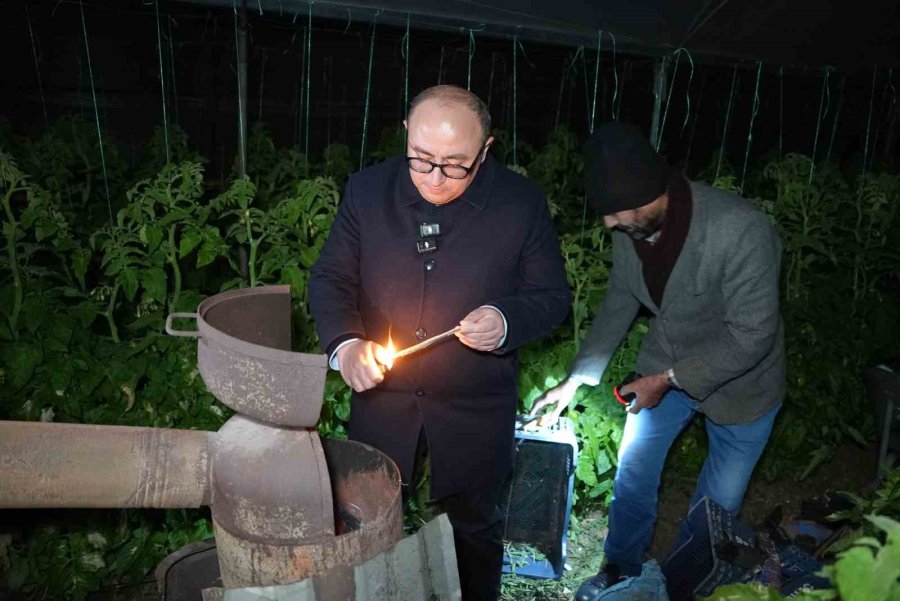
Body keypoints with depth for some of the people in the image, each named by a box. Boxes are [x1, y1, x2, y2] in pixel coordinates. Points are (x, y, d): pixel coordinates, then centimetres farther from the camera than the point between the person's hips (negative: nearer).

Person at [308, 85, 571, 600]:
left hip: (476, 409, -1)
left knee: (474, 526, 21)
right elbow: (331, 278, -1)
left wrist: (507, 321, -24)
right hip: (381, 398, 2)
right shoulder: (367, 190, -7)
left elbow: (554, 297, -3)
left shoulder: (521, 204, -12)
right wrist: (345, 344, -19)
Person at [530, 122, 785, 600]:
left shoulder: (741, 231, -34)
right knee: (632, 476, 15)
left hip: (738, 378, -4)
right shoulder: (628, 227, -17)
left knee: (718, 504, 13)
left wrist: (668, 379, -22)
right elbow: (619, 302, -1)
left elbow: (752, 335, -27)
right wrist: (576, 379, -2)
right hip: (666, 368, 4)